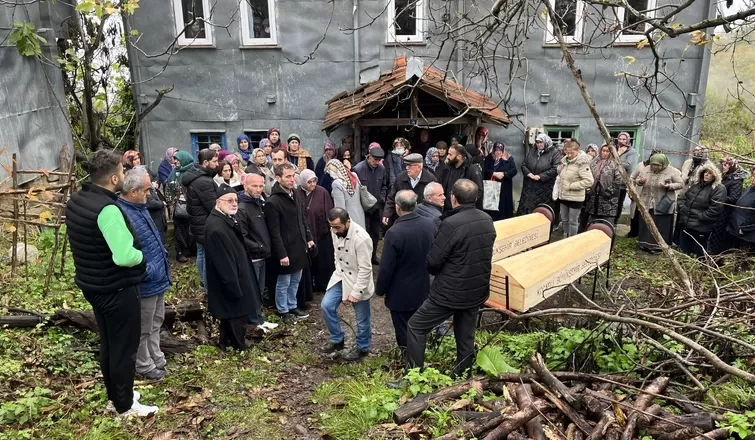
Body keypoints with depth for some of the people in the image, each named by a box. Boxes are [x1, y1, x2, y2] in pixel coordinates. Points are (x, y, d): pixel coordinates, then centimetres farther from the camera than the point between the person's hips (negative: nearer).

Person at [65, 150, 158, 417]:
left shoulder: (77, 200, 2)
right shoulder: (107, 209, -27)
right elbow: (125, 256, -33)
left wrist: (133, 252, 12)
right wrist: (141, 256, -12)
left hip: (92, 283, 9)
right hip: (116, 289, -9)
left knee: (108, 342, 22)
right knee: (124, 346, 7)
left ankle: (114, 395, 38)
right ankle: (125, 405, 22)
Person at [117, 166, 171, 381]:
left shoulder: (139, 206, 4)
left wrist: (163, 255, 16)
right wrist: (147, 270, -23)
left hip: (158, 277, 10)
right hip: (145, 282, -10)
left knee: (156, 323, 25)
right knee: (143, 329, 12)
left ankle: (157, 359, 42)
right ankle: (144, 365, 32)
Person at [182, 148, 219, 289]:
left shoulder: (194, 175, 7)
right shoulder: (204, 181, -26)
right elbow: (213, 207, -24)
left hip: (197, 223, 11)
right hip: (206, 225, -11)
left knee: (201, 254, 20)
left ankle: (204, 284, 35)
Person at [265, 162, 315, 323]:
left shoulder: (296, 194, 5)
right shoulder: (273, 202, -20)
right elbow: (274, 232, -20)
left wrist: (308, 237, 14)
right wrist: (281, 254, -20)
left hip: (299, 246, 7)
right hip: (285, 249, -7)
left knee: (295, 280, 19)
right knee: (284, 282, 9)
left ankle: (292, 306, 36)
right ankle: (283, 311, 26)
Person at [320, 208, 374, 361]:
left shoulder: (361, 238, -30)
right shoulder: (335, 231, -9)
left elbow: (365, 269, -24)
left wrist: (356, 291, -21)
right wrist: (339, 272, 14)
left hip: (358, 281, -6)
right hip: (340, 276, 6)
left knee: (362, 319, 8)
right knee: (326, 306, 0)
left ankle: (362, 348, 31)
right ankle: (337, 339, 21)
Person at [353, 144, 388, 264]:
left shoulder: (382, 168, -3)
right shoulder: (358, 169, -16)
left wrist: (382, 199, 2)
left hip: (377, 207, 5)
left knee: (376, 233, 15)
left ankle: (373, 256, 30)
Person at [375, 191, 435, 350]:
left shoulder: (394, 232, -28)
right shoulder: (430, 224, -9)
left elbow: (386, 268, -20)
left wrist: (379, 289, -4)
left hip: (401, 294, -6)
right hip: (423, 289, 6)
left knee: (404, 333, 13)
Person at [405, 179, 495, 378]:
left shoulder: (451, 224, -23)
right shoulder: (487, 221, 0)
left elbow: (432, 262, -17)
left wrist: (438, 273, 5)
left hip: (450, 293, -7)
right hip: (478, 291, 7)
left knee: (416, 326, 9)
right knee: (466, 337, 20)